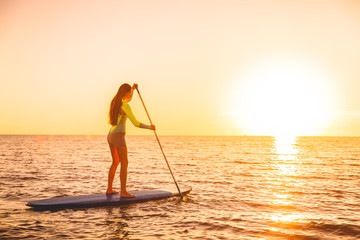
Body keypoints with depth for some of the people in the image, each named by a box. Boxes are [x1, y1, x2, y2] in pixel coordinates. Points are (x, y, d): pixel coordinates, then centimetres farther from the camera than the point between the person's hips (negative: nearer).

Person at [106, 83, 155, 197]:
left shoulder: (115, 102, 12)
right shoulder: (125, 106, -14)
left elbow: (128, 99, 35)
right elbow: (136, 123, -15)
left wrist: (133, 88, 26)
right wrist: (150, 127, -2)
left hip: (110, 136, 9)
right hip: (118, 136, -9)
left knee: (115, 162, 18)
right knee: (124, 163, -7)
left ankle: (109, 189, 22)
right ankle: (123, 192, -8)